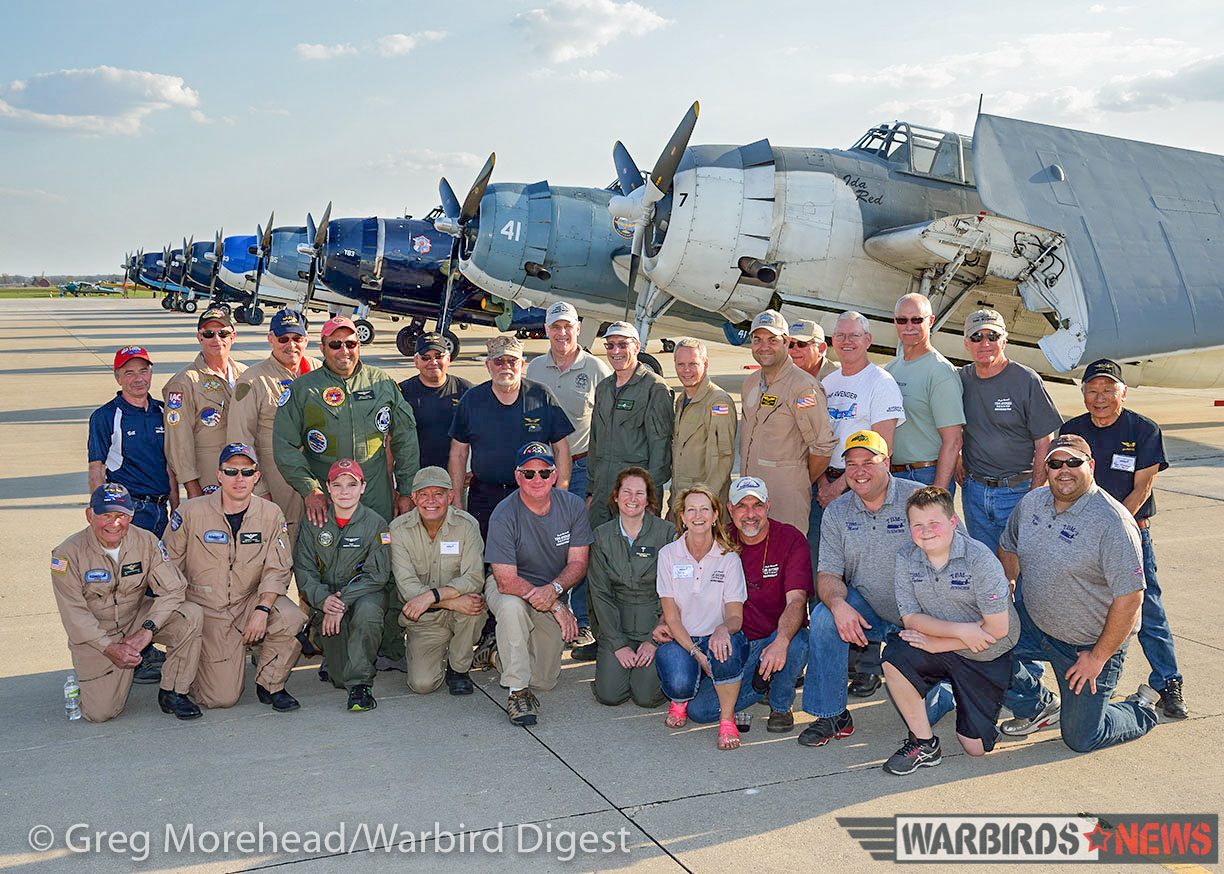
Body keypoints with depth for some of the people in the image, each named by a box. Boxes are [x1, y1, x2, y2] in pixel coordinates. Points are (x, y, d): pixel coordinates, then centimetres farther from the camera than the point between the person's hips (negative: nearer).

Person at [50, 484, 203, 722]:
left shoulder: (146, 541, -10)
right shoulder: (68, 553, -16)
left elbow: (173, 588, -12)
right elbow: (74, 614, -14)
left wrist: (147, 630, -25)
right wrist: (109, 647, -22)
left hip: (137, 617, 2)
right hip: (93, 634, -2)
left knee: (190, 616, -25)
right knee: (100, 712, -13)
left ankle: (172, 693, -10)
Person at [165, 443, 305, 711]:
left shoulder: (271, 514, -2)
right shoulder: (190, 512, -7)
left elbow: (277, 570, -4)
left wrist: (262, 609, -20)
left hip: (251, 602, 2)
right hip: (205, 609, -2)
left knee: (291, 618, -31)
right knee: (222, 698, -12)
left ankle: (269, 684, -4)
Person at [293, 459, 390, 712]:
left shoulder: (376, 524, -6)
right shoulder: (314, 524, 2)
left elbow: (376, 575, -11)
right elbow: (303, 570, -2)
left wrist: (342, 602, -23)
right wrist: (323, 599, -22)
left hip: (365, 594, -1)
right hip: (326, 598, 1)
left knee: (367, 611, -39)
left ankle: (359, 683, -24)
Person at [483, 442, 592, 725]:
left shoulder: (573, 506, -12)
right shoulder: (503, 516, -23)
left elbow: (578, 563, -10)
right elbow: (506, 581, -25)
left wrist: (553, 589, -31)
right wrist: (556, 606, -28)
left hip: (553, 592, 4)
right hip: (508, 587, -4)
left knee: (545, 679, 5)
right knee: (512, 605, -41)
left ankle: (500, 651, 37)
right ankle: (517, 691, -26)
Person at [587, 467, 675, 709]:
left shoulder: (667, 533, -7)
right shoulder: (602, 536, 1)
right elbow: (600, 592, 0)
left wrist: (654, 639, -12)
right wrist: (618, 644, -8)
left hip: (655, 623, -2)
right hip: (616, 623, 2)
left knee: (647, 696, -14)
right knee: (609, 695, -11)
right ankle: (607, 659, 21)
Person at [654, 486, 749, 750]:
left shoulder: (729, 557, -4)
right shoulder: (668, 555, -2)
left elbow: (736, 617, -8)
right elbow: (671, 617, -5)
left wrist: (723, 628, -33)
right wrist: (696, 654, -18)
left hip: (716, 638, 0)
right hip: (680, 639, 0)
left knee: (724, 650, -37)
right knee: (681, 685, -32)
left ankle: (727, 718, -11)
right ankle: (680, 699, 9)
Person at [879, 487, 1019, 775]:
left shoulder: (979, 559, -21)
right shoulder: (906, 559, -9)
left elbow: (997, 629, -21)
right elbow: (910, 618, -9)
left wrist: (936, 643, -20)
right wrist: (959, 629, -26)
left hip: (986, 657, -3)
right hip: (939, 650, 3)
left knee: (975, 747, -2)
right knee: (894, 656, -29)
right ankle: (924, 743, -11)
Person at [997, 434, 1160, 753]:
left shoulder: (1113, 523, -25)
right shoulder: (1032, 502, -4)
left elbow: (1130, 598, -24)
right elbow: (1008, 547, 14)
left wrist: (1098, 657, -20)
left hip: (1090, 643, -6)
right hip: (1034, 624, 6)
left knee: (1080, 738, 0)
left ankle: (1142, 708, 31)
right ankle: (1037, 706, 12)